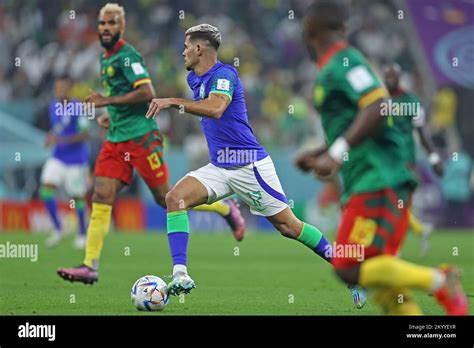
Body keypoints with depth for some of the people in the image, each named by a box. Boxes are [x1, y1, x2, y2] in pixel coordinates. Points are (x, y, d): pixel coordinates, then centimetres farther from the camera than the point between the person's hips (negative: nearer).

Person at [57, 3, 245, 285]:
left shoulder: (127, 56, -12)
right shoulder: (106, 58, 16)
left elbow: (147, 93, -22)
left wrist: (108, 100, -20)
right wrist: (110, 113, 15)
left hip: (141, 137, -8)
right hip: (116, 140, 8)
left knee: (166, 198, -1)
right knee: (101, 201, -3)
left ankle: (227, 209, 18)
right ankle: (90, 267, -7)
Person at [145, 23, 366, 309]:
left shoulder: (224, 74, -16)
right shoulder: (195, 79, 12)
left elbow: (216, 108, -36)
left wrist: (173, 101, -36)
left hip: (250, 165, -8)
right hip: (219, 167, 8)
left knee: (289, 226, -3)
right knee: (175, 198, -15)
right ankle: (181, 275, -22)